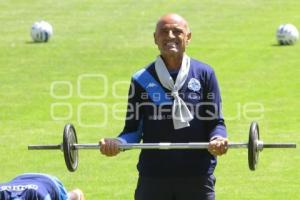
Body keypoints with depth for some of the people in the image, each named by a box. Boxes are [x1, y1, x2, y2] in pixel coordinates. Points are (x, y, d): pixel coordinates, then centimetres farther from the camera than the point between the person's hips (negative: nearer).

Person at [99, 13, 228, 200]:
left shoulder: (204, 74, 3)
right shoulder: (142, 79, 4)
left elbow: (216, 122, 2)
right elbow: (133, 128, 6)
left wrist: (218, 139, -21)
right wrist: (117, 143, -16)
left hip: (197, 177, 0)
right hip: (153, 177, 1)